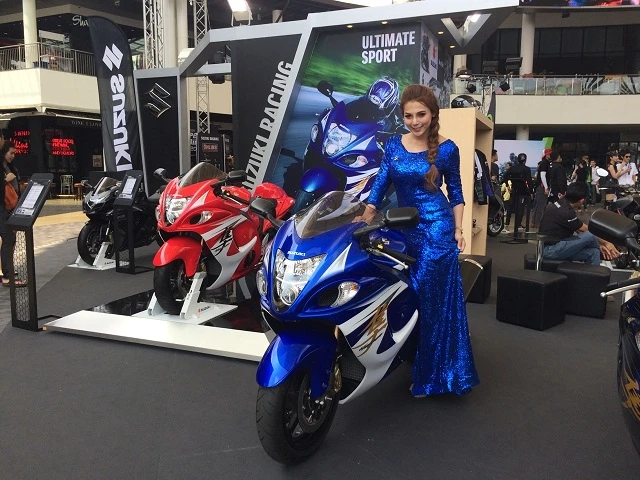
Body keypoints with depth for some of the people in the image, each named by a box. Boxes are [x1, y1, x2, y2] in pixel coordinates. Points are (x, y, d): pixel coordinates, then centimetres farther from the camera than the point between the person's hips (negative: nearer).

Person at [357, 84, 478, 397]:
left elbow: (455, 191, 4)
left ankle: (430, 377, 12)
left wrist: (458, 229, -4)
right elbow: (381, 182, 2)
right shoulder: (393, 145, 5)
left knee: (434, 300, -1)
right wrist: (364, 219, -8)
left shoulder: (446, 149, -3)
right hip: (404, 228, 4)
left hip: (436, 229, -4)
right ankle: (411, 362, 29)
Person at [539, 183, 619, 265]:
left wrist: (600, 244, 5)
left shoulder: (562, 204, 8)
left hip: (555, 246, 10)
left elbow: (579, 230, 10)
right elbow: (587, 231, -8)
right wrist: (606, 243, 6)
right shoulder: (565, 212, -22)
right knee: (590, 237, -16)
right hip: (550, 250, -10)